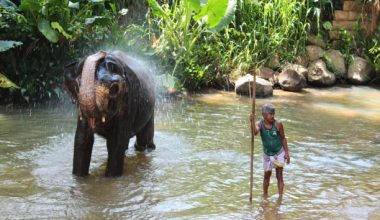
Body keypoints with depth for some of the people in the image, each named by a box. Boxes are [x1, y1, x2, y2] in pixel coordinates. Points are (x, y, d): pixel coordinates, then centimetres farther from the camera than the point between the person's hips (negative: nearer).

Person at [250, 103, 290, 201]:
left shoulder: (278, 124, -18)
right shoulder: (259, 124, -15)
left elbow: (283, 138, -6)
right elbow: (254, 132, -36)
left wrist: (287, 153, -7)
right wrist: (252, 121, -52)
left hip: (279, 152, -2)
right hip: (267, 154, 2)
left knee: (279, 175, -1)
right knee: (267, 175, 14)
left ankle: (280, 197, 3)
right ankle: (265, 195, 30)